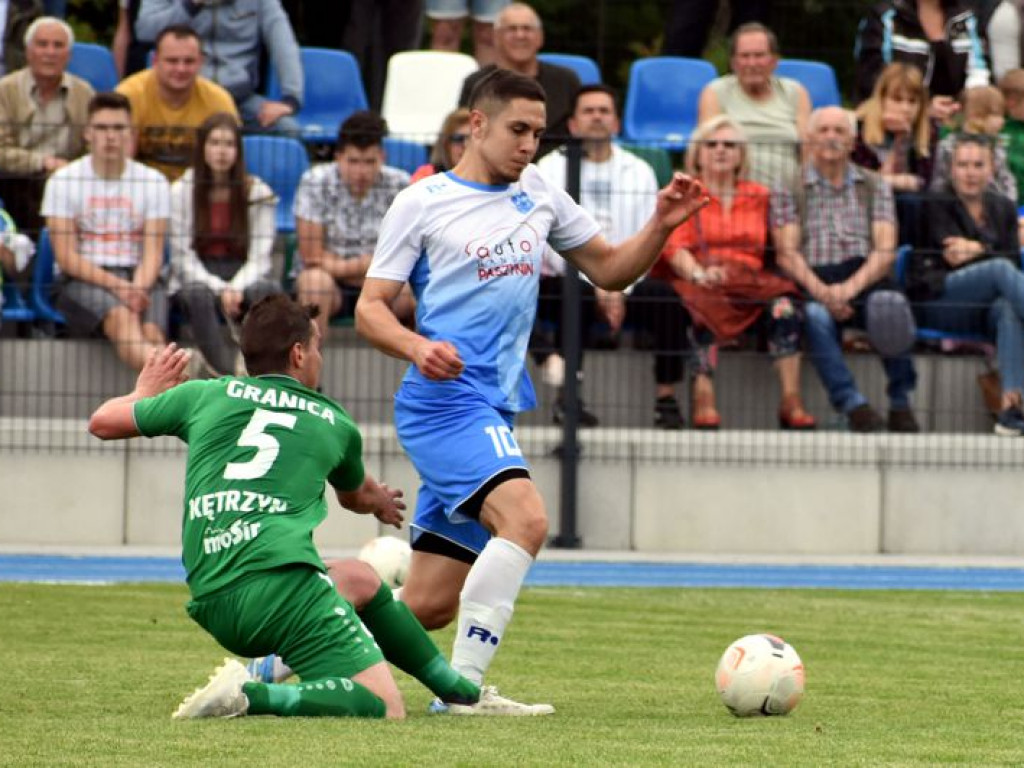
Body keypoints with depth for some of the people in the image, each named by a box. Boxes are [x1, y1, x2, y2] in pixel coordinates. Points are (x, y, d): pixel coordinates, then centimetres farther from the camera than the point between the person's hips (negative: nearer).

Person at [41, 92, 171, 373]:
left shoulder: (154, 182, 9)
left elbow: (153, 254, 2)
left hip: (140, 278, 4)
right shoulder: (63, 181, 4)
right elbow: (66, 257, -3)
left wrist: (137, 289, -20)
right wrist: (114, 285, -18)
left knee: (152, 332, -32)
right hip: (82, 279, -4)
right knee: (121, 317, -38)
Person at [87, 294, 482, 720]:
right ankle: (253, 696, -25)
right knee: (384, 709, -8)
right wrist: (382, 503, 66)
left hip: (210, 606, 5)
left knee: (360, 578, 30)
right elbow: (355, 496, 41)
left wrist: (146, 391, 51)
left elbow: (103, 422, 29)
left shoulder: (206, 395, 17)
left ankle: (462, 690, 33)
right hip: (283, 582, -5)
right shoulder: (334, 423, 16)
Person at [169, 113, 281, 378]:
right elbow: (184, 258, -3)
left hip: (243, 279, 1)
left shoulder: (258, 193, 4)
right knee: (199, 295, -38)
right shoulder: (182, 191, 1)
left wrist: (236, 289, -22)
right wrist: (219, 290, -19)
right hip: (198, 280, -1)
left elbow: (259, 258, -2)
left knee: (270, 290, -34)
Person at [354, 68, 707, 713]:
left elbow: (610, 271, 21)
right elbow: (371, 307, -3)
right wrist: (418, 347, -23)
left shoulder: (539, 195, 15)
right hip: (445, 399, -7)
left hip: (496, 411, 7)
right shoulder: (422, 203, -2)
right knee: (525, 517, -30)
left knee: (429, 605, 6)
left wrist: (662, 226, 3)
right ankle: (464, 686, -26)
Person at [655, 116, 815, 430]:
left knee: (784, 307, -31)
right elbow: (673, 246, 0)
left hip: (750, 280, 2)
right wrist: (698, 273, -22)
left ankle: (791, 401, -36)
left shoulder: (758, 197, 25)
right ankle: (704, 403, -47)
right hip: (699, 284, -2)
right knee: (705, 309, -39)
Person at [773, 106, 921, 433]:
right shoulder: (790, 189, 15)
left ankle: (900, 403, -21)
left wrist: (851, 287, -15)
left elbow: (885, 251, 5)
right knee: (815, 316, -38)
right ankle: (853, 404, -40)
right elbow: (787, 254, 3)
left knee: (891, 306, -35)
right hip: (814, 281, -1)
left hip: (865, 278, 1)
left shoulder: (874, 188, 19)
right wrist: (820, 291, -17)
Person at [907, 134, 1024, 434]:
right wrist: (993, 257, -17)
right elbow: (951, 253, -4)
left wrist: (978, 250, -8)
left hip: (988, 308, 3)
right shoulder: (937, 205, 12)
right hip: (939, 300, -3)